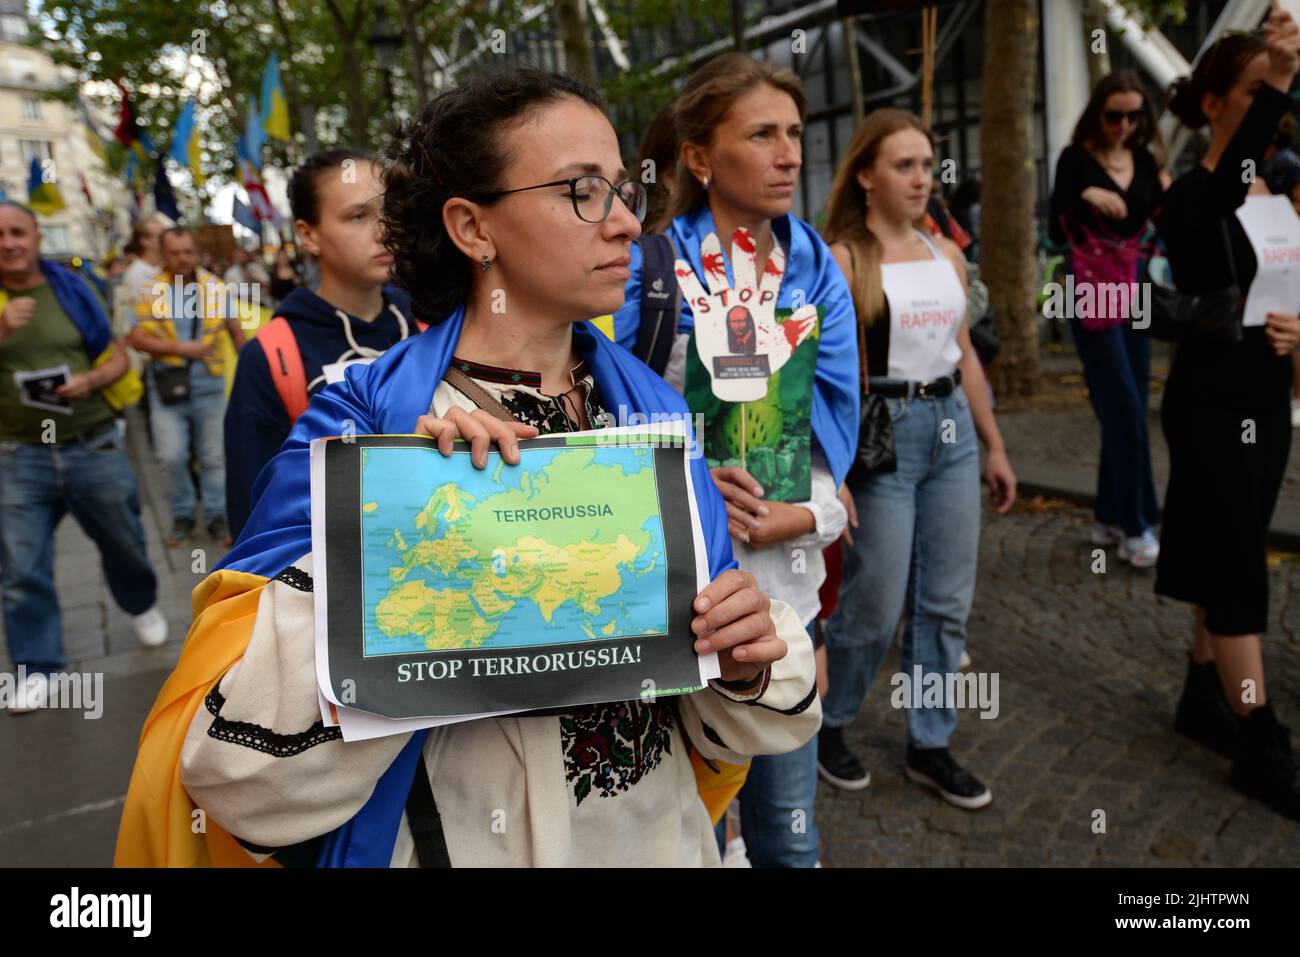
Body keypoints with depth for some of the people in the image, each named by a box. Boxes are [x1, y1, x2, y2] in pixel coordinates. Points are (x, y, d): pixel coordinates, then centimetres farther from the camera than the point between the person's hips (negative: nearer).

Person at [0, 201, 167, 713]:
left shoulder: (72, 288, 2)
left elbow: (118, 359, 6)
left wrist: (89, 381, -14)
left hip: (94, 447, 1)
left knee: (122, 541, 16)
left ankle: (142, 605, 45)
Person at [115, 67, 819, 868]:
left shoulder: (656, 408, -6)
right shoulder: (361, 424, -18)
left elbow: (722, 705, 2)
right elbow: (239, 769, -25)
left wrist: (749, 667, -19)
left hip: (667, 839, 4)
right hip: (467, 844, -3)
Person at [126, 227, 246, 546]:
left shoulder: (215, 287, 2)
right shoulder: (151, 292, -2)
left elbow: (235, 331, 10)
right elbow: (137, 339, -6)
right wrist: (180, 348, -15)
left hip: (209, 385, 1)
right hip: (168, 387, -1)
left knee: (213, 457, 8)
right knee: (172, 456, -3)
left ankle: (216, 516, 21)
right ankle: (182, 514, 18)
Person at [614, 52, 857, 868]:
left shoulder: (816, 268, 7)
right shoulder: (649, 268, -5)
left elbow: (835, 412, 3)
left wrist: (800, 513, -13)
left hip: (786, 578, 4)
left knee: (788, 831, 15)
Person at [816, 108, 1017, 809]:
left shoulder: (946, 254, 11)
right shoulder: (841, 259, -7)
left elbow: (964, 354, 17)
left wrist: (995, 447, 17)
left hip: (951, 431, 6)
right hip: (882, 435, -6)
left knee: (947, 601, 10)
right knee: (874, 607, 0)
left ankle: (930, 746, 25)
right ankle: (828, 721, 26)